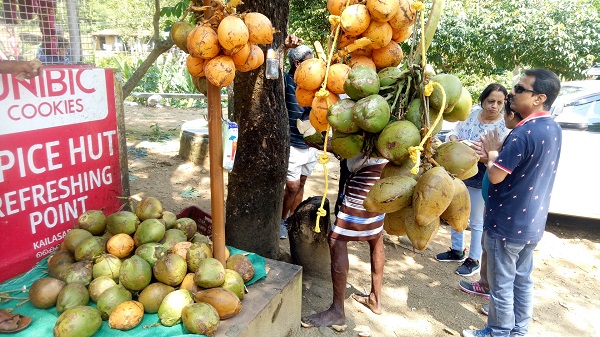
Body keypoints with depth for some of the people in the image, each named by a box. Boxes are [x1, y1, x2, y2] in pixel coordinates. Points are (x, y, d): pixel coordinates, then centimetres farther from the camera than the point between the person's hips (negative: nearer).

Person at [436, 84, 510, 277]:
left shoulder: (505, 127, -15)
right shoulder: (472, 113, -2)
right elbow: (452, 134, 3)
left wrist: (486, 157, -35)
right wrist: (456, 141, -20)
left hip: (480, 181, -5)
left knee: (476, 222, 9)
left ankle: (474, 260, 28)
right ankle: (457, 251, 40)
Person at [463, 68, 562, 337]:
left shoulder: (523, 133, -25)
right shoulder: (554, 129, 5)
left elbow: (496, 175, -21)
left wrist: (491, 153, -3)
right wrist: (496, 154, 7)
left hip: (507, 224, -9)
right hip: (532, 223, 9)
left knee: (502, 285, 7)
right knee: (522, 280, 20)